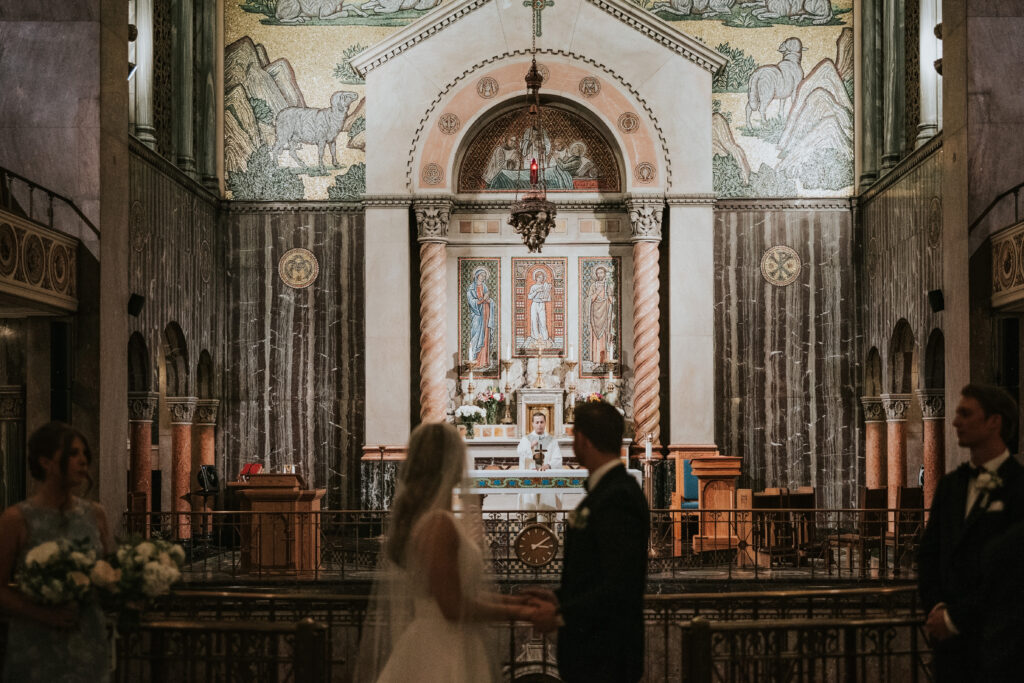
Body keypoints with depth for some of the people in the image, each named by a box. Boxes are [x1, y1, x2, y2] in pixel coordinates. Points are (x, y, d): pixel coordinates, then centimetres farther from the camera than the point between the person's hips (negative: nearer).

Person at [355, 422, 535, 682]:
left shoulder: (415, 517, 9)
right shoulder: (440, 524, -19)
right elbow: (453, 607, -20)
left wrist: (509, 600, 14)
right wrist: (513, 612, -8)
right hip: (443, 659, -9)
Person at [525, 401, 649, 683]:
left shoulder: (617, 498, -19)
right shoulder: (606, 490, 11)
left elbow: (620, 586, -24)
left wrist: (561, 615, -17)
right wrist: (559, 598, 5)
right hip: (591, 652, 9)